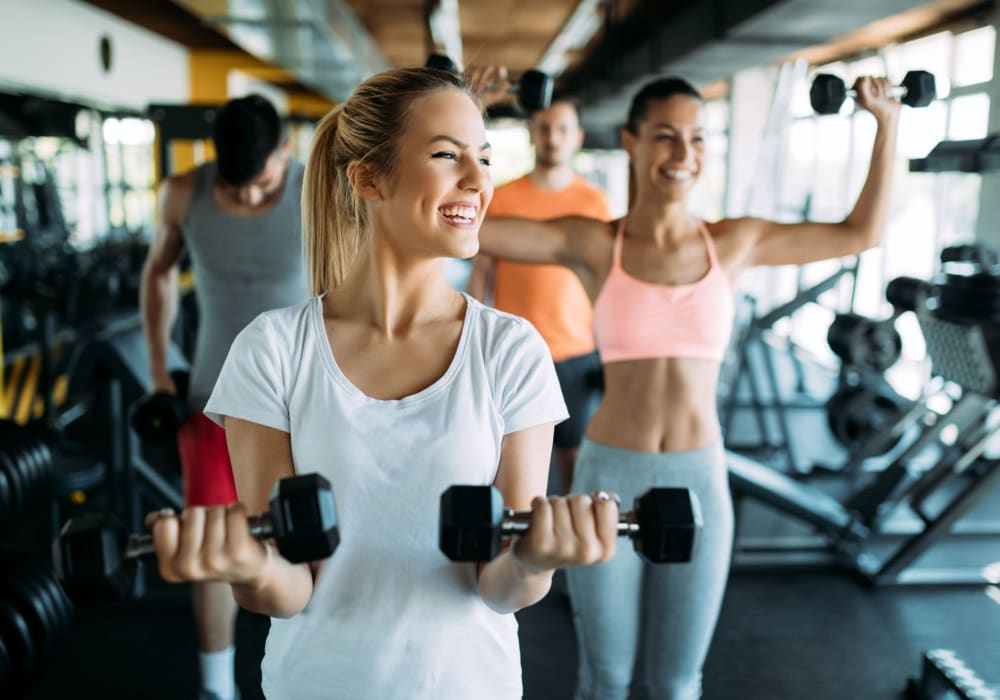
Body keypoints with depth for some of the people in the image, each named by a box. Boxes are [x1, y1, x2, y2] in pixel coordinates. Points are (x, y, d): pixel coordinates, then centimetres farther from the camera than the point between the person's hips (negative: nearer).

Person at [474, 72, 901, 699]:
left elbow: (863, 233, 11)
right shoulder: (591, 244, -6)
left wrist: (888, 123, 10)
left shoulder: (735, 242, 1)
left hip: (699, 483, 2)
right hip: (609, 479, -1)